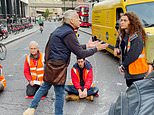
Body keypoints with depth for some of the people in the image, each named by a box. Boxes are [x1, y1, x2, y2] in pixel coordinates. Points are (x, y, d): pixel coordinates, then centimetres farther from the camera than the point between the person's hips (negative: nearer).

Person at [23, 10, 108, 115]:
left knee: (45, 86, 23)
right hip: (58, 68, -10)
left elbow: (73, 47, 20)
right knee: (60, 93, 4)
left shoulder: (60, 29, 13)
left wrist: (87, 46, 19)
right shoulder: (69, 33, -17)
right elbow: (80, 54, -17)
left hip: (50, 64, 10)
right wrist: (96, 49, -6)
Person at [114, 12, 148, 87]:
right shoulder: (123, 35, 8)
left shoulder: (137, 36, -19)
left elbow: (134, 54, -26)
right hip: (128, 69, 8)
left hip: (137, 71, -8)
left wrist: (123, 65, -18)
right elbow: (119, 43, 27)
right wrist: (117, 49, 4)